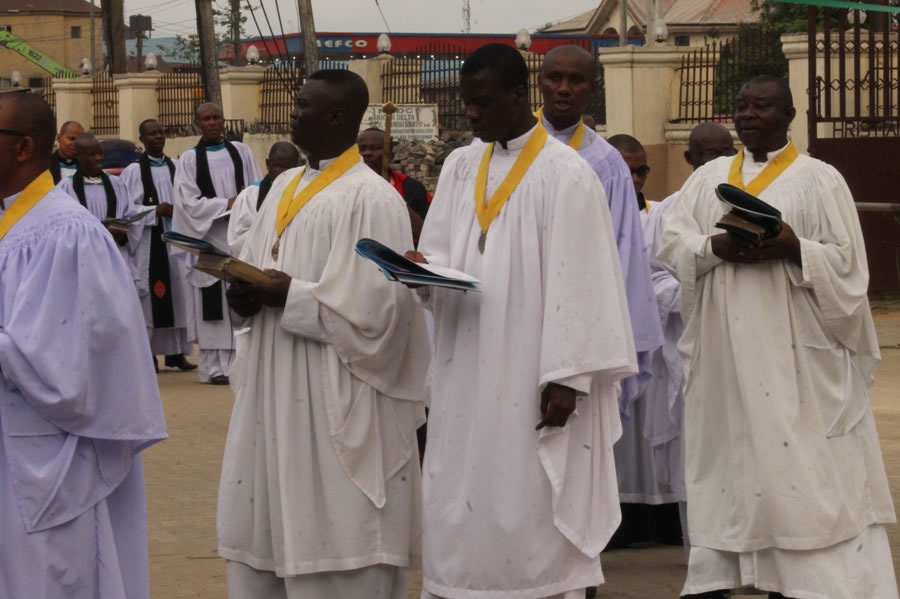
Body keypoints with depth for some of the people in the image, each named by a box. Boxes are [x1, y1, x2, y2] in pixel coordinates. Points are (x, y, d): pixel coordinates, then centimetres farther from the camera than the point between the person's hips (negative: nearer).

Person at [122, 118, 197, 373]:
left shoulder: (177, 168, 11)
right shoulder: (134, 171, -2)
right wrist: (155, 211, -14)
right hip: (148, 243, -4)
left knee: (178, 295, 3)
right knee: (150, 297, -4)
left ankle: (176, 351, 11)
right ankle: (146, 352, 2)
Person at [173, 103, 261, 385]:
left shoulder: (240, 152, 11)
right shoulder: (189, 159, 4)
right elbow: (189, 201, -4)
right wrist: (226, 204, -12)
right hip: (209, 238, -2)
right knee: (214, 305, -4)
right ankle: (214, 366, -3)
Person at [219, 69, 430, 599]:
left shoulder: (370, 198, -14)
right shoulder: (285, 187, 12)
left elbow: (374, 305, -20)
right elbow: (255, 266, 18)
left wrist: (288, 294, -18)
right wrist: (246, 292, -5)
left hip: (333, 401, -8)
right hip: (275, 389, 8)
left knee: (331, 546, -2)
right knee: (268, 530, 12)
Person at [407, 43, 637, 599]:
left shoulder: (567, 174, -9)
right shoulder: (459, 166, 10)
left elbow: (578, 283, -12)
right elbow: (442, 252, 12)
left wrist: (567, 377, -16)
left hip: (532, 379, -6)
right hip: (466, 378, 6)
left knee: (531, 517, -2)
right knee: (461, 515, 6)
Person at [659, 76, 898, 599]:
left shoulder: (818, 179, 0)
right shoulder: (709, 177, 13)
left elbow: (846, 262, -5)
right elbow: (672, 243, 4)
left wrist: (791, 248, -22)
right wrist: (717, 247, -16)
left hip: (792, 352, -4)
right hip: (724, 350, 4)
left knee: (794, 461, -6)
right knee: (727, 457, 5)